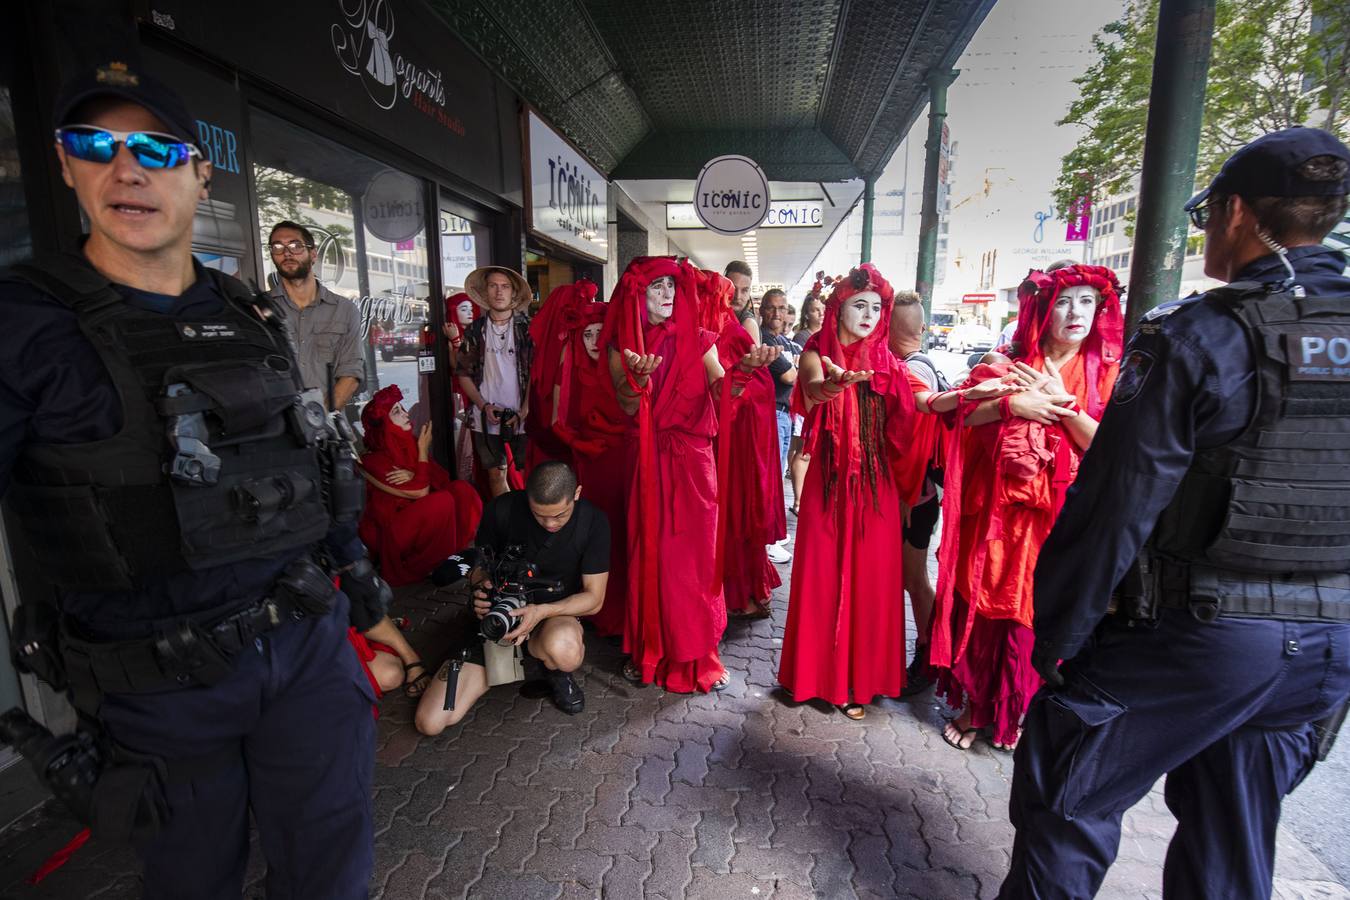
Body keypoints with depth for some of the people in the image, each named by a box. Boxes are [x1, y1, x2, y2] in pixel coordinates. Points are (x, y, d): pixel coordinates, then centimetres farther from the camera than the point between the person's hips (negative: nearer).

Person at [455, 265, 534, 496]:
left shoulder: (527, 327, 1)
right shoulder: (475, 331, 8)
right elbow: (464, 374, 9)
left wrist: (524, 412, -11)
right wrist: (484, 406, -4)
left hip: (523, 417, -2)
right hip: (487, 419, 2)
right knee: (496, 473, 8)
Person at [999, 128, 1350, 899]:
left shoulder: (1196, 336, -16)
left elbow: (1116, 505, -18)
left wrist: (1057, 634, -9)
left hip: (1197, 633, -7)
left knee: (1067, 794, 11)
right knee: (1236, 838, 23)